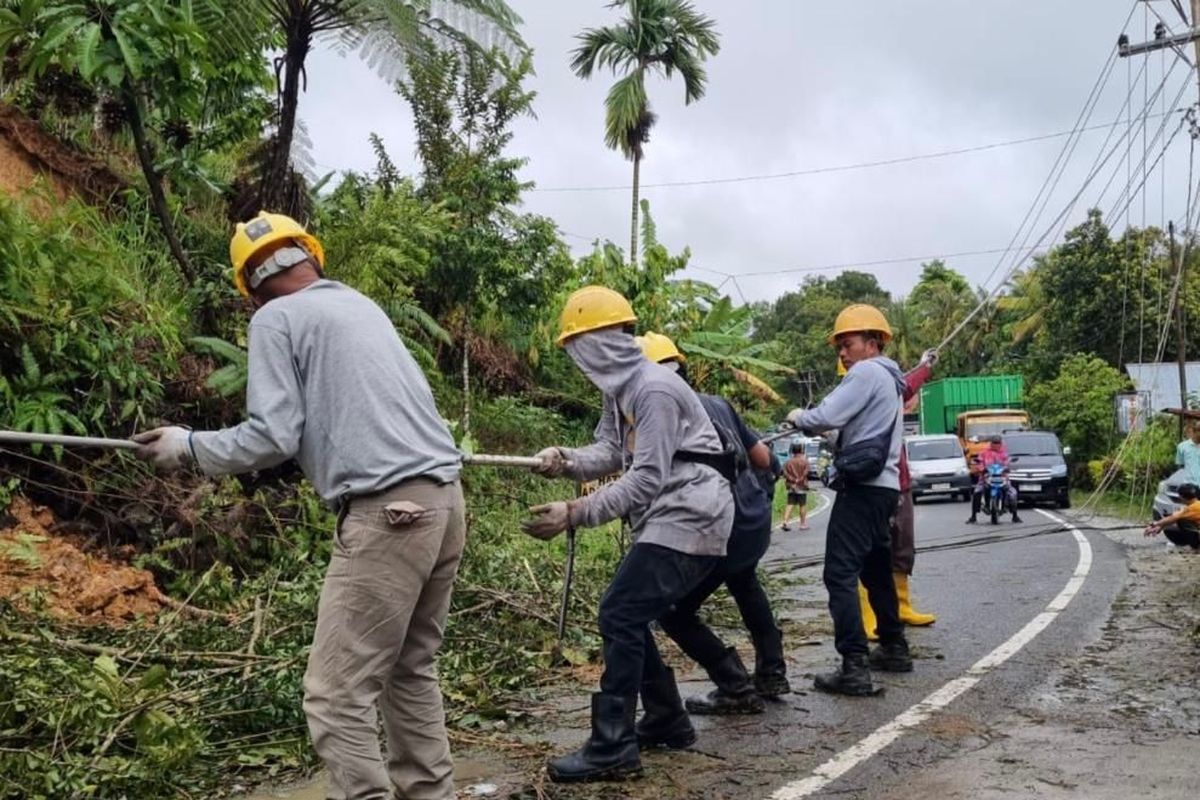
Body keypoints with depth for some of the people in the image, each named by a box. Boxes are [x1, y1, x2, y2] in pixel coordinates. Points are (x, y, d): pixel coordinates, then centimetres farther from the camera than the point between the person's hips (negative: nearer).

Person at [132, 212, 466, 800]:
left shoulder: (275, 318, 1)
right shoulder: (361, 305, 21)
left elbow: (273, 436, -6)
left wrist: (189, 447, 8)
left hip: (388, 513, -8)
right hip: (444, 499, 8)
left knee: (337, 695, -2)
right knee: (410, 669, 19)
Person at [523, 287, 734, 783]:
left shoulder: (654, 389, -20)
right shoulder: (619, 390, 11)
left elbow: (647, 479, -25)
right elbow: (610, 452, 5)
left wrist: (575, 513, -28)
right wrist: (565, 461, -16)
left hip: (689, 517, -10)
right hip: (667, 518, 10)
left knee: (620, 615, -14)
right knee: (630, 616, 13)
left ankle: (612, 748, -11)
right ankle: (666, 720, 26)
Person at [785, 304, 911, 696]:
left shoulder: (867, 371, -8)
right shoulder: (888, 378, 24)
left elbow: (827, 416, -16)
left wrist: (797, 417, 3)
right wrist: (808, 421, 3)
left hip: (862, 486, -10)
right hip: (882, 485, 11)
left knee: (841, 573, -13)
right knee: (876, 570, 21)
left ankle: (855, 668, -18)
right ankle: (894, 648, 31)